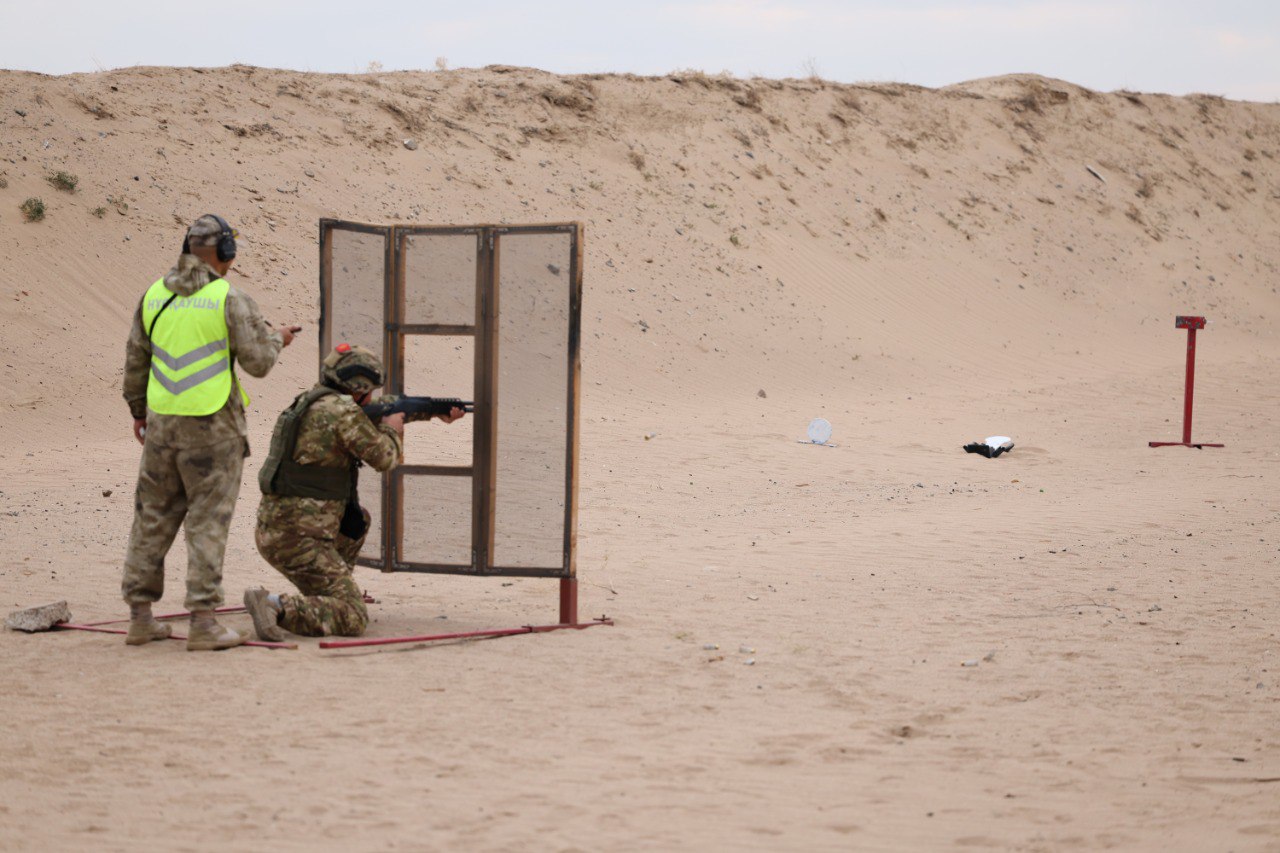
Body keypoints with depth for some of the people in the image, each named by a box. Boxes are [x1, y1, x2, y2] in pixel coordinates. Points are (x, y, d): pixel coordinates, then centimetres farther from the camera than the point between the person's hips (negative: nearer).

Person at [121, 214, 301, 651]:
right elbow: (257, 362, -8)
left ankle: (140, 615, 16)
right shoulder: (229, 299, -10)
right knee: (208, 523, -1)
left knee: (154, 517, 13)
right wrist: (276, 339, 13)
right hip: (211, 425, -5)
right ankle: (203, 622, -4)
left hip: (162, 422, 5)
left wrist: (138, 410, 27)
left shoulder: (154, 295, 6)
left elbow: (135, 360, 14)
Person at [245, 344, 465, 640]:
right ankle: (278, 607, -27)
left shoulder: (310, 401, 16)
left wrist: (434, 413, 36)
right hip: (298, 538, -9)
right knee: (354, 619, -11)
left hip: (271, 529, 9)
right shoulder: (343, 411, -12)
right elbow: (384, 458, -6)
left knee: (359, 519, 32)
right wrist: (391, 429, 17)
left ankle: (321, 596, 29)